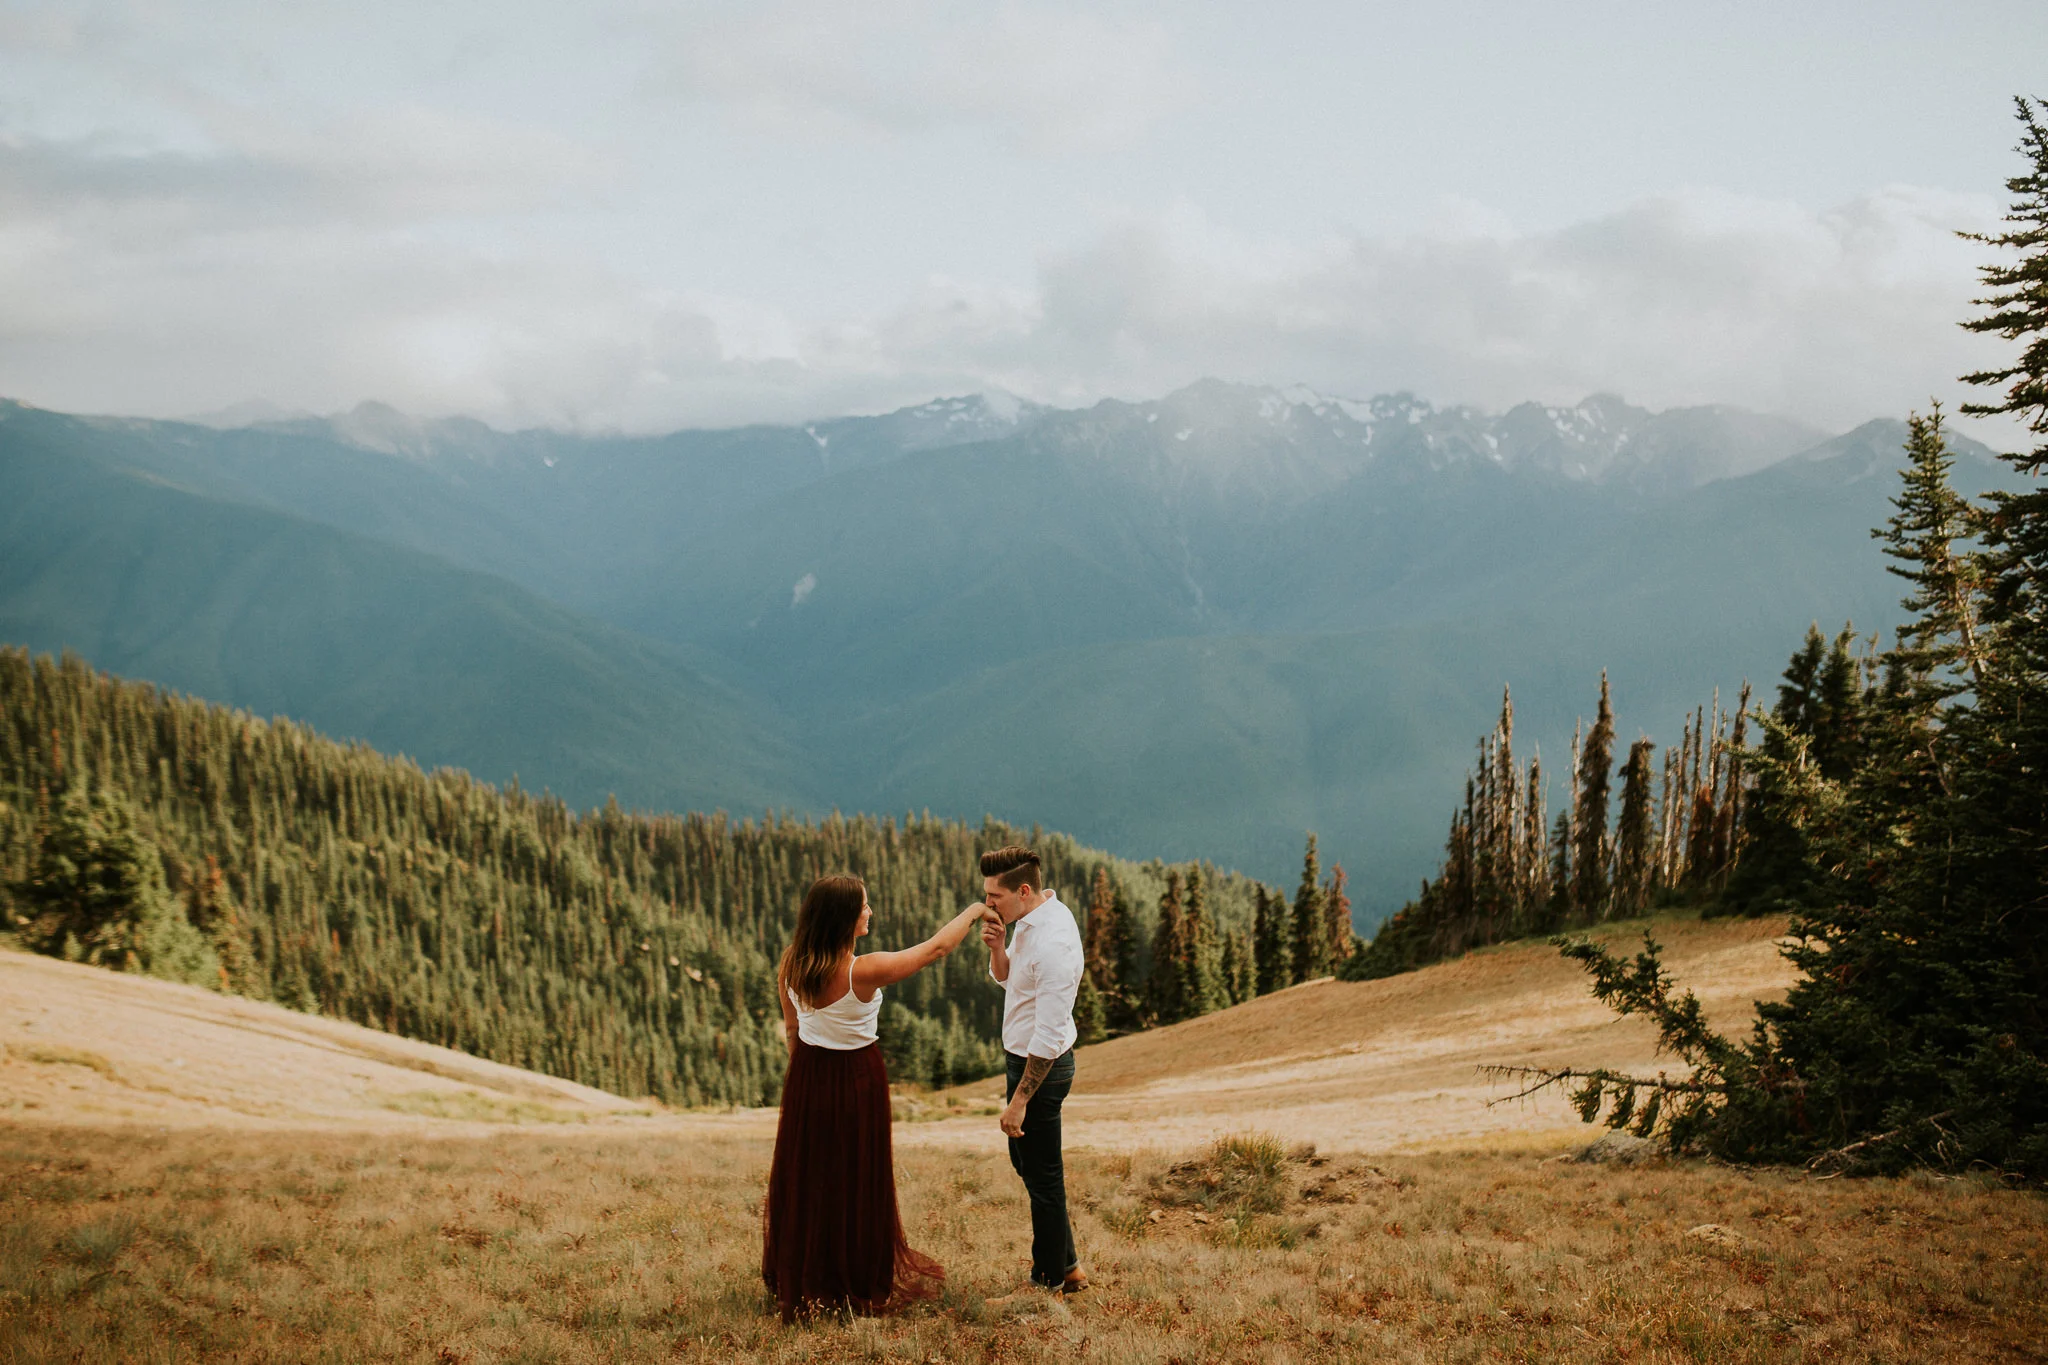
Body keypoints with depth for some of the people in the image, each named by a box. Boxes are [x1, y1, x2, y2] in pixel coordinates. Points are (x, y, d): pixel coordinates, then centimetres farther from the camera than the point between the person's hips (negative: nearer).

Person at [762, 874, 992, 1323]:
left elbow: (791, 1026, 5)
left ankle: (799, 1280, 33)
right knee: (855, 1182, 10)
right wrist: (973, 911, -2)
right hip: (855, 1078, -5)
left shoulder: (791, 965, -10)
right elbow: (936, 947, -17)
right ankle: (861, 1281, 25)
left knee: (805, 1176, 18)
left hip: (807, 1072, 5)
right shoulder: (864, 971, -27)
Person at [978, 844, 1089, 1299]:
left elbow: (1049, 1036, -27)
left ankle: (1048, 1283, 19)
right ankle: (1067, 1266, 33)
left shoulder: (1052, 944, -29)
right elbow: (1005, 978, 18)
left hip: (1041, 1066, -10)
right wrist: (995, 946, -5)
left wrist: (1020, 1100, -23)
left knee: (1042, 1176, 4)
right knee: (1025, 1161, 21)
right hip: (1024, 1057, 10)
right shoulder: (1034, 919, 2)